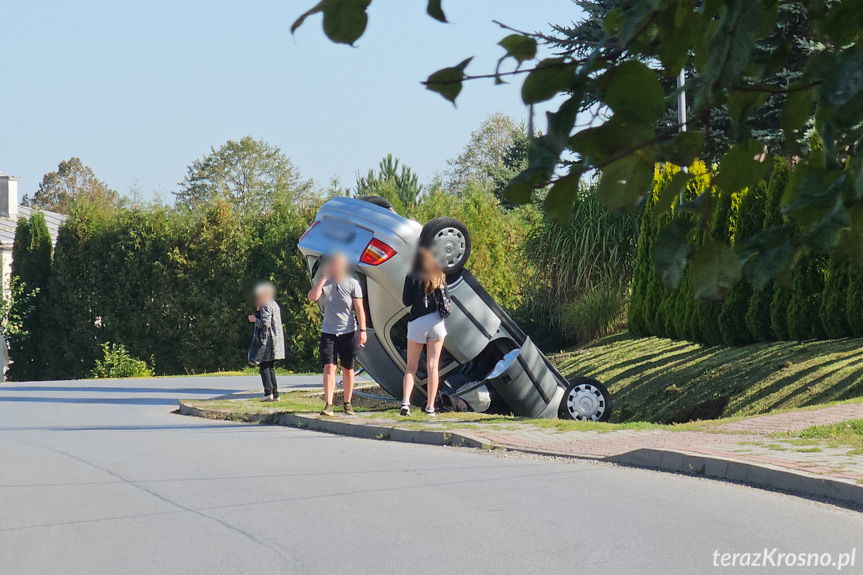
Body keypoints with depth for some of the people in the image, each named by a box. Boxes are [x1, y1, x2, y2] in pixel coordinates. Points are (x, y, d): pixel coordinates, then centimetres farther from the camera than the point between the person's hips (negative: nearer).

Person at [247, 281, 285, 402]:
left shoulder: (266, 307, -13)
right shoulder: (274, 305, 17)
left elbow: (265, 324, -21)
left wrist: (255, 320, -5)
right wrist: (257, 310, 13)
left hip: (267, 341, -10)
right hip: (276, 340, 10)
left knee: (264, 367, -7)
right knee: (271, 368, 13)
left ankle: (268, 393, -15)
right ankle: (275, 393, 10)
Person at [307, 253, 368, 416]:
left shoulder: (352, 283, -1)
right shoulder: (325, 283, 5)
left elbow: (359, 309, -1)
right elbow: (312, 297, -12)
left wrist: (362, 330, -8)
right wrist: (324, 277, -12)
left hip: (348, 332, -1)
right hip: (328, 332, 1)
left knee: (347, 369, 8)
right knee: (329, 367, -11)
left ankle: (347, 404, 20)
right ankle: (328, 405, -16)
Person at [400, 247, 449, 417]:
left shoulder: (412, 277, -3)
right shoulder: (439, 277, 5)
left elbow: (406, 301, -4)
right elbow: (447, 298, 10)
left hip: (417, 322, -2)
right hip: (437, 322, 2)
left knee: (411, 367, 5)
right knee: (432, 366, 5)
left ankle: (405, 401, -13)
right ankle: (430, 406, 3)